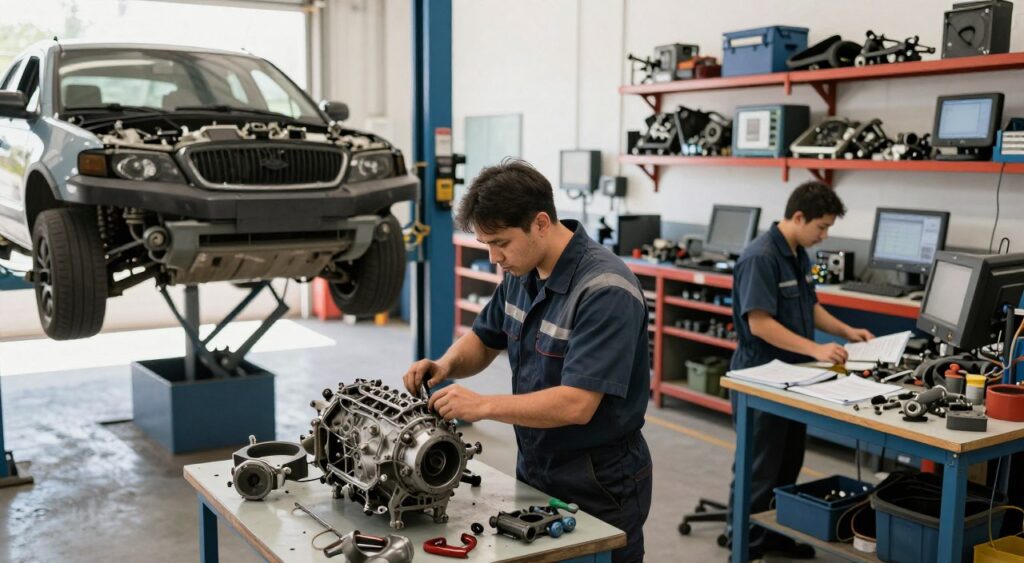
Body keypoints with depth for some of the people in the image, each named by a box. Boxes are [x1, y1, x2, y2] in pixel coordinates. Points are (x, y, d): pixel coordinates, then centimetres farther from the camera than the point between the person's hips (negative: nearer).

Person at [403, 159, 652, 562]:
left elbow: (576, 404, -30)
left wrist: (482, 405, -28)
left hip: (599, 488, -8)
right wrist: (447, 364, -8)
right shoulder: (522, 272, 0)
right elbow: (484, 341, 13)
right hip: (533, 471, 8)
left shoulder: (606, 291, -25)